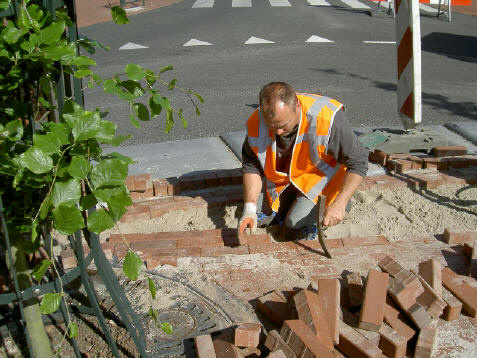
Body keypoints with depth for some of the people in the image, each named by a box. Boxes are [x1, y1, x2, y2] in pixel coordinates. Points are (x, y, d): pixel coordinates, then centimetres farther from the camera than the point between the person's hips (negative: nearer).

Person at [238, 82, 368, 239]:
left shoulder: (327, 119, -35)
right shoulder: (256, 122, -23)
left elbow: (358, 162, -25)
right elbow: (251, 166, -9)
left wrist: (340, 204, -34)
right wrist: (249, 208, -21)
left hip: (320, 175, -4)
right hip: (280, 179, 4)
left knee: (297, 225, -18)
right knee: (258, 218, 2)